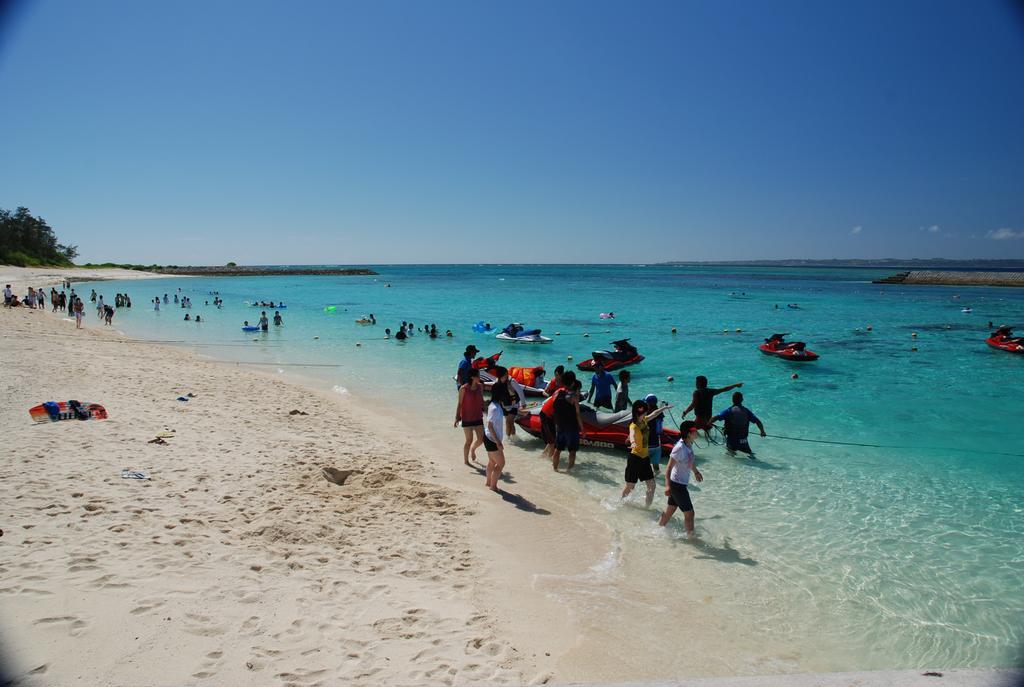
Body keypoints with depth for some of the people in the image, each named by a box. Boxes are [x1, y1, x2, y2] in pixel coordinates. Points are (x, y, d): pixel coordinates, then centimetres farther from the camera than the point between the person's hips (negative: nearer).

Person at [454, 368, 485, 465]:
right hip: (467, 418, -5)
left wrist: (485, 410, 17)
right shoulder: (464, 389, -15)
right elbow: (459, 403, -10)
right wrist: (457, 417, -11)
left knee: (481, 439, 6)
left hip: (478, 417, 5)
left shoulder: (480, 386, 0)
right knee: (469, 440, 1)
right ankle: (465, 460, 20)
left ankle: (472, 449, 39)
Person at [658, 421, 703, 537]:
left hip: (681, 484, 8)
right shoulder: (680, 448, -26)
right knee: (689, 513, 1)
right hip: (677, 484, -8)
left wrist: (696, 471, 35)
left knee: (669, 510, 19)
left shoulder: (689, 444, 0)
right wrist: (667, 485, -33)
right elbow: (669, 467, -26)